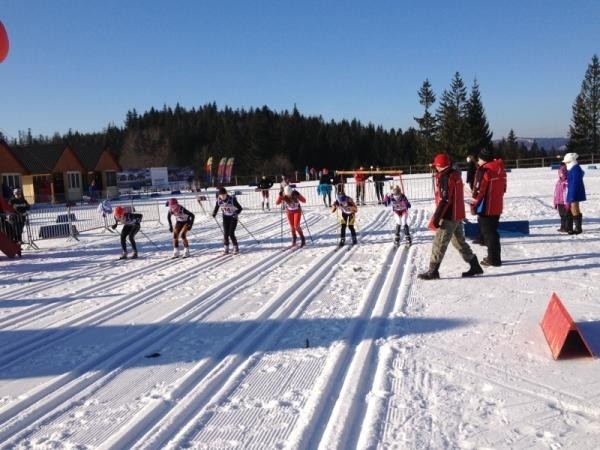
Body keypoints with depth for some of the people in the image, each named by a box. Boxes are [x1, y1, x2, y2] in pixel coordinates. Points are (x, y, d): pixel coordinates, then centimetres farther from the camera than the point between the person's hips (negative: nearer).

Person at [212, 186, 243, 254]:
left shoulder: (232, 199, -26)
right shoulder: (219, 200, -14)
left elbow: (240, 208, -19)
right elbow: (216, 207, 4)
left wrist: (236, 213, -36)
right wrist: (214, 213, -14)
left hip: (233, 217, -4)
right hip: (225, 217, 4)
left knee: (231, 234, -10)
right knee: (225, 233, -1)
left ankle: (236, 248, 7)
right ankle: (226, 248, 14)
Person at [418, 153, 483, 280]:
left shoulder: (445, 178, -18)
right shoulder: (455, 175, 10)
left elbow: (444, 200, -22)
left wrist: (436, 217, -18)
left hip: (448, 217, -9)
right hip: (458, 215, 9)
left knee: (439, 244, -3)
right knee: (459, 242, 18)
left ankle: (433, 271, 2)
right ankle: (475, 266, 21)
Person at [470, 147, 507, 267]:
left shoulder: (484, 170, -17)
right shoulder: (500, 169, 9)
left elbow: (478, 190, -18)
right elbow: (503, 188, 17)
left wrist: (473, 205, -8)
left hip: (486, 208, -8)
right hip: (497, 207, 8)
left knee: (488, 233, 0)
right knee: (493, 232, 18)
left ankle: (493, 259, 4)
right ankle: (494, 257, 25)